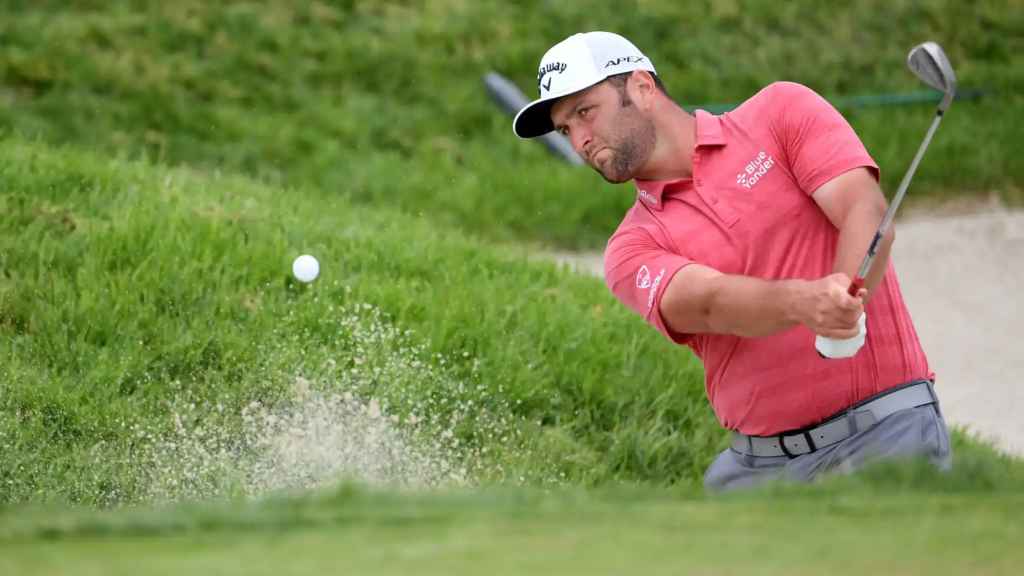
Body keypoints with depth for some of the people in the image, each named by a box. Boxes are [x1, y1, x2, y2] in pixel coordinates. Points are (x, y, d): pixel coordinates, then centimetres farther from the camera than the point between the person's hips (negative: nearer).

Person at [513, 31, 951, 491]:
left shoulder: (782, 112, 4)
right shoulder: (632, 249, 6)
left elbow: (866, 209, -10)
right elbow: (711, 303, -14)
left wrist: (844, 294, -31)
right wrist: (802, 301, -36)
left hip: (885, 424, -4)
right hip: (759, 462, 4)